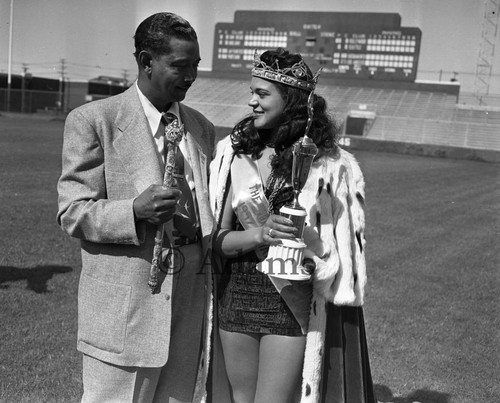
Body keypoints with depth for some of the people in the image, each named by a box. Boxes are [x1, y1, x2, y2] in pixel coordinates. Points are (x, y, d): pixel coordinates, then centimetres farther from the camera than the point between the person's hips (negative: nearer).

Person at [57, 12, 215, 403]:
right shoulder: (92, 120, -5)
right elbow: (73, 212, -7)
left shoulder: (202, 128, 13)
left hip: (191, 299, 5)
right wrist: (134, 210, -24)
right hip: (127, 305, -5)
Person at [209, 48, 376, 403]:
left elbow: (344, 251, 1)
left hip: (293, 307, -3)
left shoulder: (330, 164, -7)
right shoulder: (235, 154, 0)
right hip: (236, 301, 3)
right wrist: (258, 234, -20)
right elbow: (217, 240, -2)